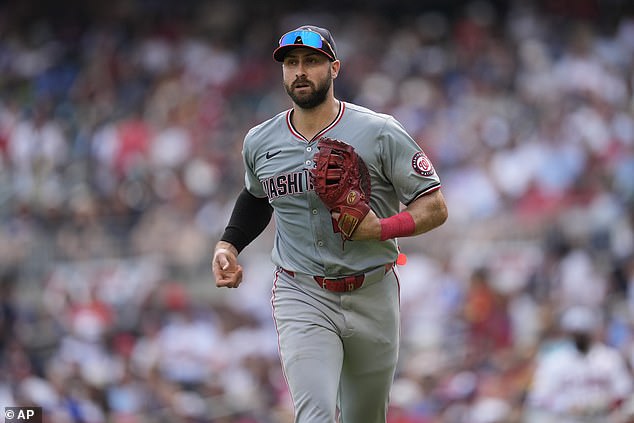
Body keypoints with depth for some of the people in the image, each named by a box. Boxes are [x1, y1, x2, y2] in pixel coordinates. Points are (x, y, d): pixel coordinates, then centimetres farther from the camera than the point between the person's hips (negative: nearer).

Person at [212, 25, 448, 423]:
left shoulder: (380, 133, -8)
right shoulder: (259, 142, 4)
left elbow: (435, 207, -7)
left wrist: (381, 229, -23)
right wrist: (228, 244, 10)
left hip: (373, 298, 0)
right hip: (302, 298, 0)